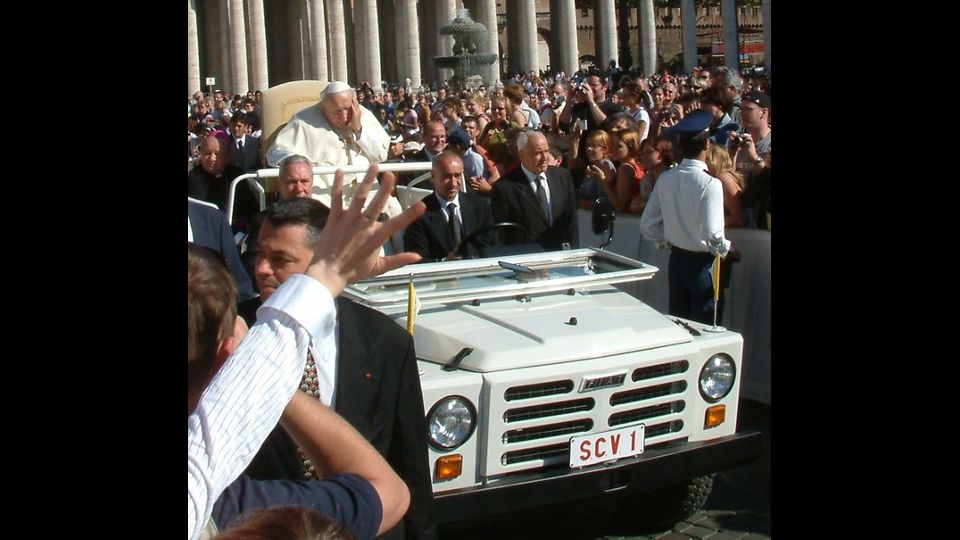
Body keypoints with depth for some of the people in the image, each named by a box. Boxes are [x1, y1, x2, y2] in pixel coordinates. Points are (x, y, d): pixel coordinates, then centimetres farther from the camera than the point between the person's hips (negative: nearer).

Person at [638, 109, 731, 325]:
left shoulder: (665, 179, -3)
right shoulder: (710, 184, -20)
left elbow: (647, 226, 3)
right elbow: (713, 233, -25)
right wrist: (725, 249, -6)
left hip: (676, 259, 6)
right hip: (703, 264, -6)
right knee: (705, 328, 5)